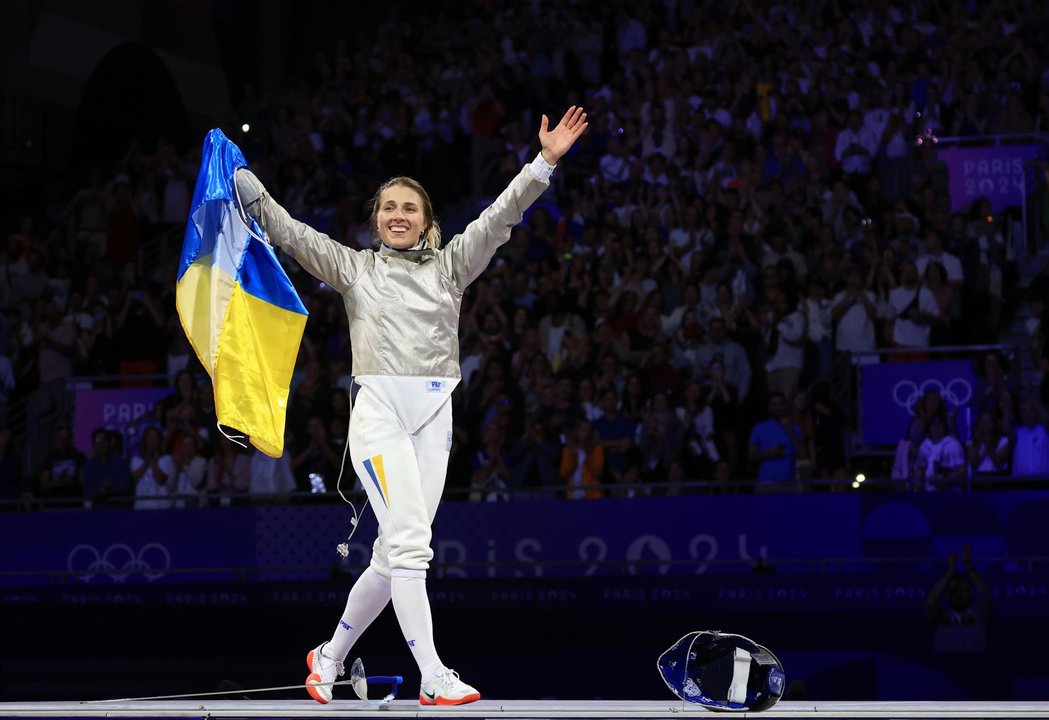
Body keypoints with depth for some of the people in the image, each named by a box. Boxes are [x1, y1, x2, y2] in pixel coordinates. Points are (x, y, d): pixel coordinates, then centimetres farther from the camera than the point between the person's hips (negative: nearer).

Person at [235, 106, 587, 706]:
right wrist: (246, 183, -7)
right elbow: (291, 232, 4)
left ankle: (330, 657, 24)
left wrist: (545, 163, -8)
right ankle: (434, 678, -15)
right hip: (380, 413, -3)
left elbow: (498, 218, 3)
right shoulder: (355, 268, 12)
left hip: (435, 416, 3)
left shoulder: (449, 267, 14)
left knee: (394, 556, 6)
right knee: (409, 545, -15)